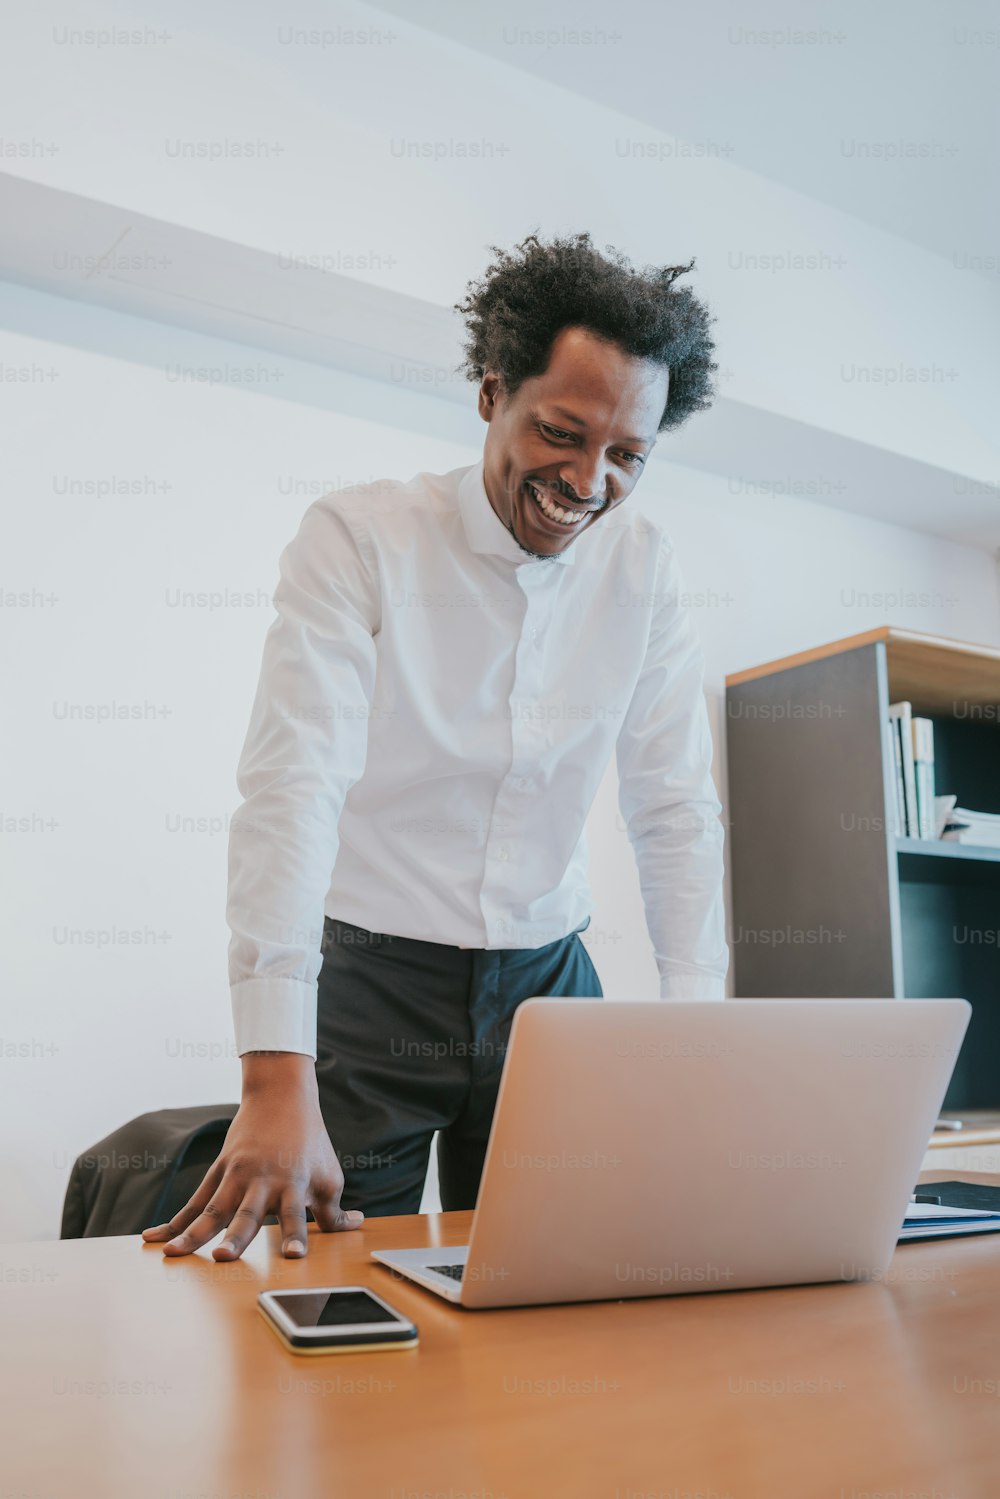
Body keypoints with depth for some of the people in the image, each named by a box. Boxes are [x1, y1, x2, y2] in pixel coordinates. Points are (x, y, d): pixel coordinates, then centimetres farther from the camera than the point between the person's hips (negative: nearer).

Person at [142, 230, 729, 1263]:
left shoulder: (643, 568, -1)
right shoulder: (356, 539, -14)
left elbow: (673, 806, -1)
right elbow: (293, 787, -23)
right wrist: (277, 1077, -32)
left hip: (546, 980, 4)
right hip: (368, 981, -3)